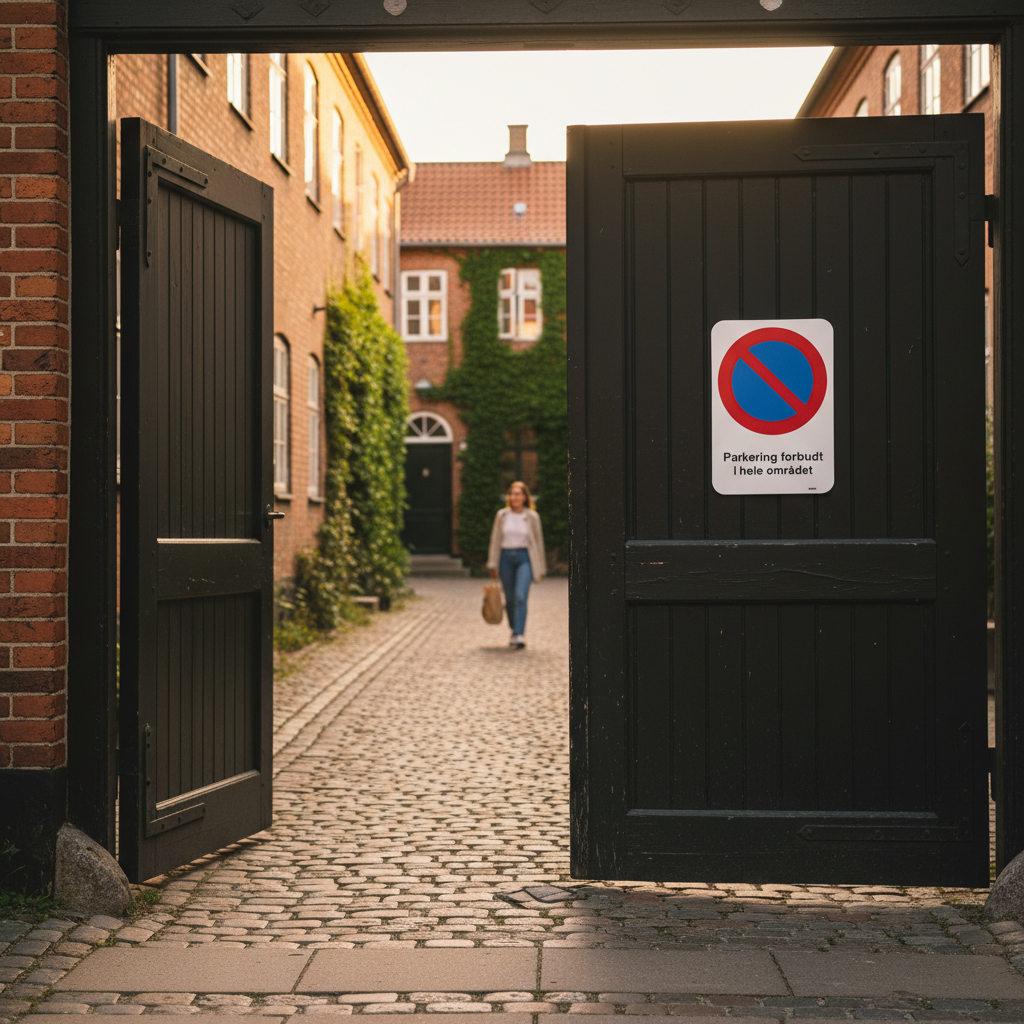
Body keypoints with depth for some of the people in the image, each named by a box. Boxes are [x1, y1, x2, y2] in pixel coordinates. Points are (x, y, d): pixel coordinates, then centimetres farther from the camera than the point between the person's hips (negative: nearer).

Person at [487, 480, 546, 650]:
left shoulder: (532, 517, 1)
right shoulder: (502, 515, 5)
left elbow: (538, 542, 6)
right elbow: (495, 540, 8)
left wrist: (540, 569, 7)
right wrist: (493, 565, 4)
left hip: (524, 558, -2)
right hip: (506, 557, 3)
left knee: (521, 596, -17)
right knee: (510, 599, 9)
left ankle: (519, 636, -22)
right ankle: (515, 631, 28)